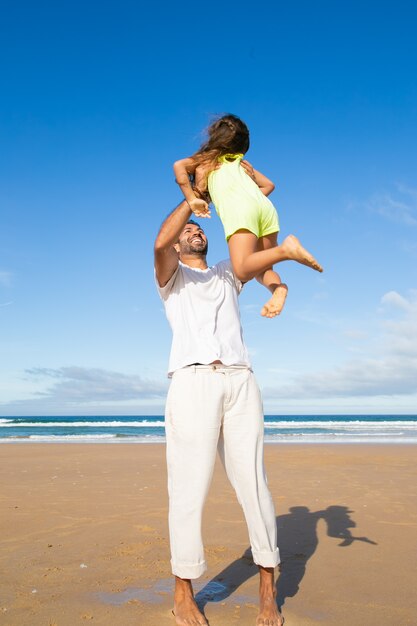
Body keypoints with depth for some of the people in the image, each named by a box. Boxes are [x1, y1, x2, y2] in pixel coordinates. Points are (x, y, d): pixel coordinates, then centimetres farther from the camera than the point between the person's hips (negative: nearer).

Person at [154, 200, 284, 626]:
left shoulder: (228, 274, 29)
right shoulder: (171, 275, 18)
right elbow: (161, 243, -6)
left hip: (240, 383, 3)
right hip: (193, 383, -3)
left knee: (253, 483, 1)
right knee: (189, 487, -3)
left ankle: (267, 590, 12)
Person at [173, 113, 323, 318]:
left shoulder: (205, 160, 25)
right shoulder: (241, 162, 34)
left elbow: (179, 166, 7)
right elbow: (268, 185, 35)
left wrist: (191, 199, 4)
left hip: (237, 211, -5)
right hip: (265, 206, 5)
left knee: (243, 270, -18)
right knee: (261, 268, 12)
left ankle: (285, 249, -37)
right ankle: (278, 287, -20)